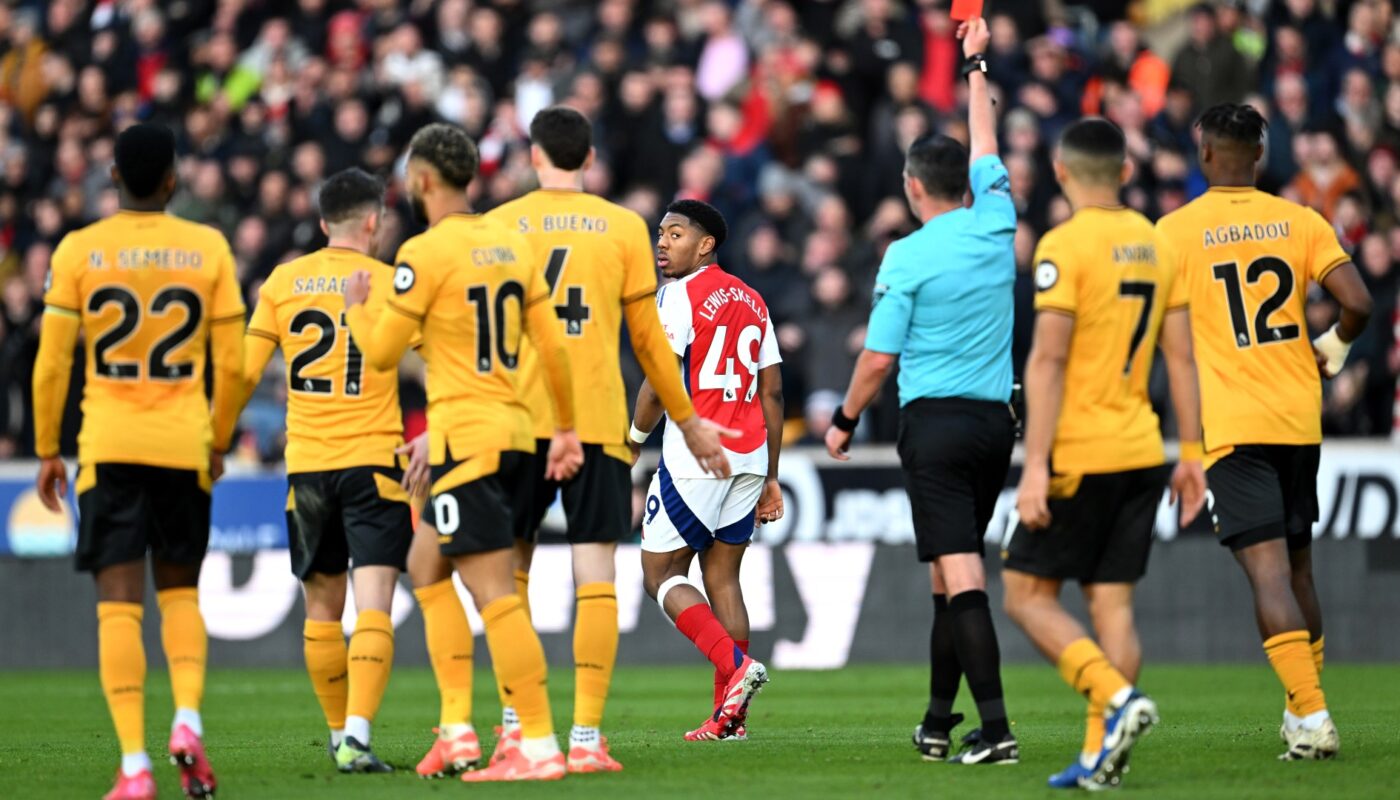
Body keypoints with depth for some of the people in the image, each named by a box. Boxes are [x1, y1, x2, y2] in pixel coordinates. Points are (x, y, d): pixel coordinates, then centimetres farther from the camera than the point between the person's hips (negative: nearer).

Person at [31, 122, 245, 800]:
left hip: (108, 446, -1)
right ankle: (187, 721, -4)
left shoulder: (78, 251, -2)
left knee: (118, 603, -1)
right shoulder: (208, 249, 1)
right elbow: (231, 363, 4)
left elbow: (52, 363, -2)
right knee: (180, 591, 18)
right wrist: (218, 442, 18)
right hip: (184, 447, 1)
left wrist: (47, 452, 8)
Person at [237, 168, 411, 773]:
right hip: (373, 460, -3)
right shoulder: (391, 284, -3)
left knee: (322, 611, 15)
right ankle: (357, 735, -23)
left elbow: (243, 373, 4)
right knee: (373, 607, -8)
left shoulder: (282, 282, 4)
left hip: (306, 466, 3)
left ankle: (339, 733, 23)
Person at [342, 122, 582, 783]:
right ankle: (456, 729, 16)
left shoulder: (425, 253, -11)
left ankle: (540, 746, -11)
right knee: (427, 565, 20)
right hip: (514, 432, 8)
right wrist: (566, 429, 19)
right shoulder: (512, 245, 10)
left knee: (494, 594, -8)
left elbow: (380, 354, -6)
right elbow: (551, 346, 12)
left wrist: (354, 306, 13)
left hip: (465, 440, -8)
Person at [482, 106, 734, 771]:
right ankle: (586, 737, -7)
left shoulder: (499, 226, 4)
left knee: (511, 571, 14)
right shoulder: (624, 227, 4)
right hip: (599, 423, -1)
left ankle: (513, 723, 10)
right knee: (595, 577, -1)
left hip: (519, 420, 1)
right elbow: (648, 339, 7)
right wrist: (688, 422, 18)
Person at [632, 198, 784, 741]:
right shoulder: (751, 301, 15)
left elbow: (659, 385, -13)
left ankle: (734, 665, -18)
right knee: (722, 576, 11)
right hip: (748, 459, 7)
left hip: (694, 457, -7)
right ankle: (728, 715, 5)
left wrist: (631, 446, 1)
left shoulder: (680, 295, -7)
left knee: (661, 575, 1)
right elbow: (773, 393, 16)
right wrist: (770, 478, 19)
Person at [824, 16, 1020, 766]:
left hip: (936, 421, -6)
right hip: (994, 421, 6)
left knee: (960, 574, -12)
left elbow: (878, 358, -7)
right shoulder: (995, 229, 5)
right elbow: (985, 149, 23)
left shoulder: (907, 256, -8)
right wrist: (975, 65, 34)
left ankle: (995, 727, -22)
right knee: (952, 569, 16)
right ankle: (938, 723, 23)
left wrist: (844, 420, 8)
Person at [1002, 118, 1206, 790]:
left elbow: (1048, 359, -16)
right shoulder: (1155, 243, 9)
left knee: (1027, 595, 3)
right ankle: (1101, 755, 3)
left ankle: (1117, 698, -16)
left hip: (1079, 455, -6)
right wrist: (1191, 452, 15)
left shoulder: (1065, 246, -11)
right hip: (1140, 451, 6)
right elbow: (1180, 354, 10)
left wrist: (1034, 467, -17)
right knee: (1112, 604, 8)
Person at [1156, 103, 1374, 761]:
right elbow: (1358, 303, -4)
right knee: (1298, 566, 17)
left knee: (1268, 570, -10)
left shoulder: (1175, 231, -3)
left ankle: (1311, 714, -21)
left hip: (1231, 427, -3)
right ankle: (1304, 711, 22)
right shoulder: (1300, 222, 3)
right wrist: (1330, 352, 16)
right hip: (1300, 420, 3)